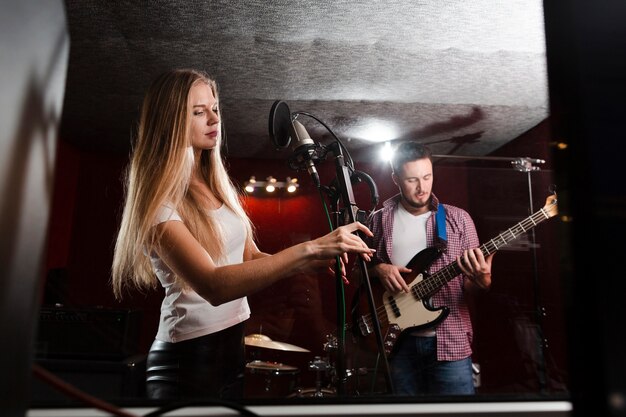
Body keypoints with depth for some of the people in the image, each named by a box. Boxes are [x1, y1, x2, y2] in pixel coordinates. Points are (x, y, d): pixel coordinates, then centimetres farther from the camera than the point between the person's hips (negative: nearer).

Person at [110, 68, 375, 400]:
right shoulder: (158, 200, -18)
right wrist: (309, 248, -34)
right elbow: (213, 286, -30)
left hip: (232, 346, 7)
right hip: (188, 357, -7)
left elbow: (251, 258, 8)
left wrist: (315, 262, -9)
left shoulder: (220, 185, 7)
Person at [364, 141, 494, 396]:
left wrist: (482, 280, -20)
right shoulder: (379, 220, 3)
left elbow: (470, 285, 2)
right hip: (400, 341, 1)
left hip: (449, 341, -1)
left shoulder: (458, 219, 2)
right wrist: (379, 269, -9)